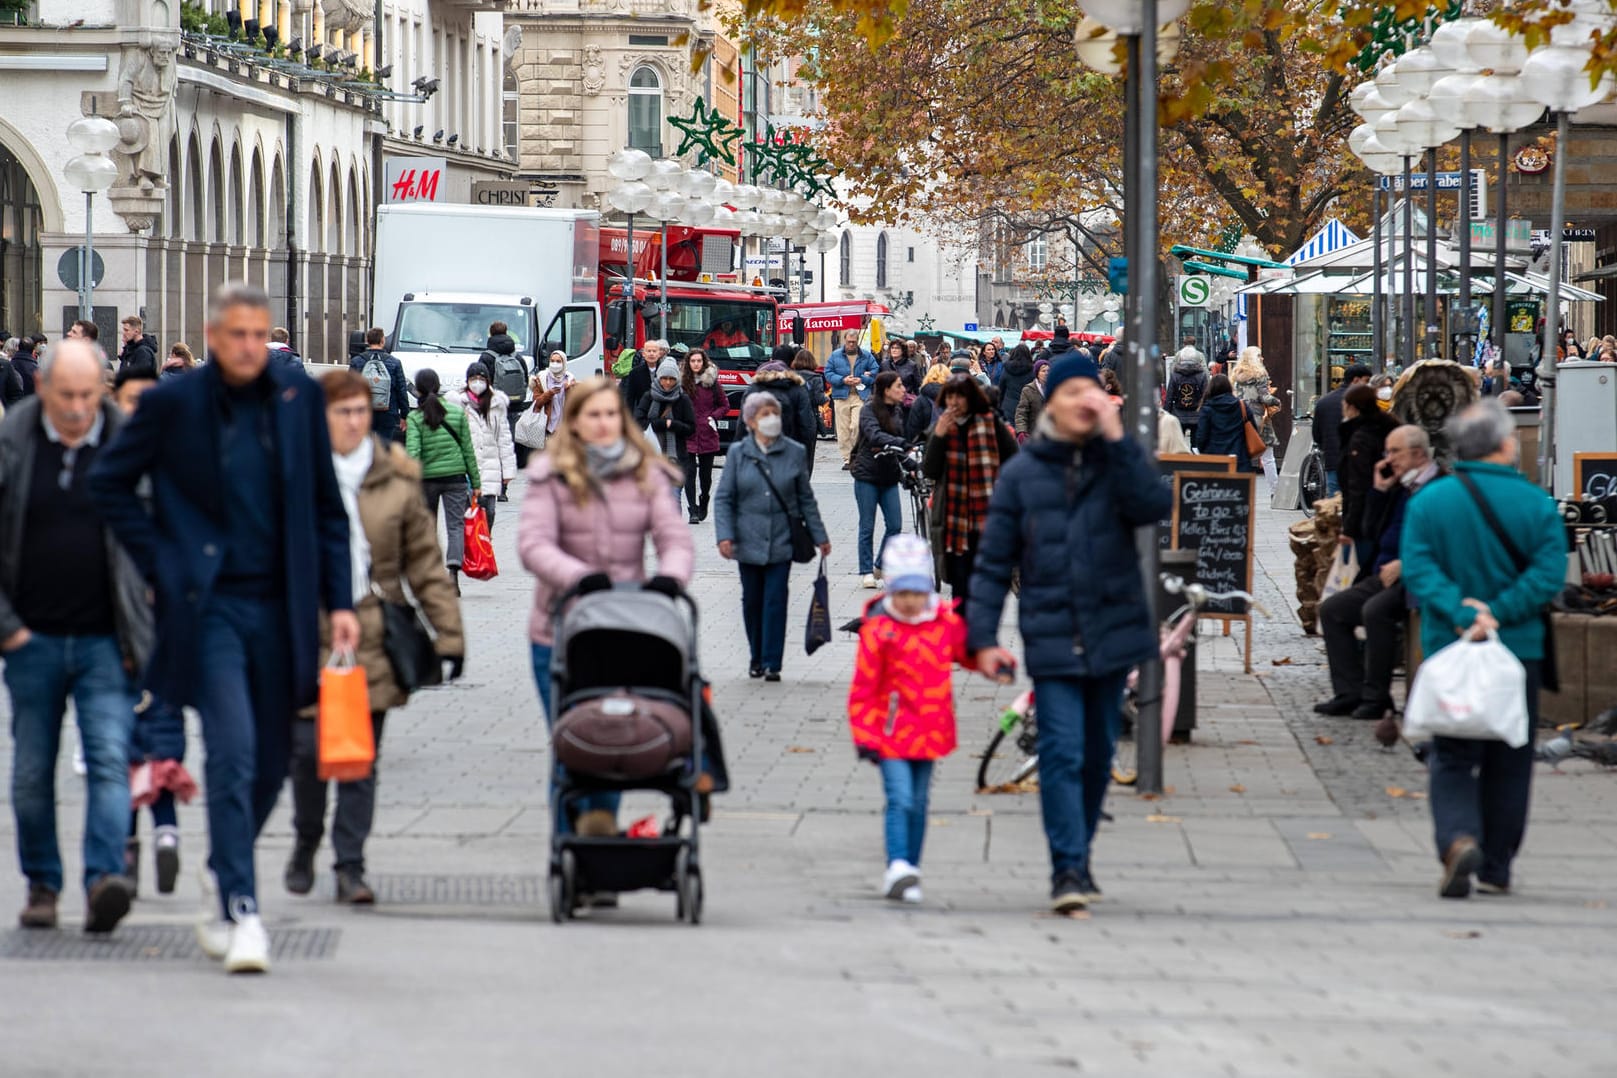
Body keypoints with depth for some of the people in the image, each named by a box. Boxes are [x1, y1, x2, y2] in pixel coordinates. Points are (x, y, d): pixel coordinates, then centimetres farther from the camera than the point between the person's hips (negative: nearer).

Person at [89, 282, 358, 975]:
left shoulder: (298, 397, 5)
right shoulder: (174, 404, -4)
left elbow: (326, 506, 11)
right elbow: (109, 482, 6)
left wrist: (338, 600, 6)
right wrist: (160, 564, -1)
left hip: (279, 607, 4)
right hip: (209, 605, -4)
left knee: (271, 761, 9)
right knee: (233, 751, -15)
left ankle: (224, 897, 29)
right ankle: (240, 911, -14)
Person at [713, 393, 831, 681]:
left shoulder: (794, 453, 2)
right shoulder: (738, 453, 1)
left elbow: (806, 498, 9)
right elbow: (724, 498, 1)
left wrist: (819, 536, 10)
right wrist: (725, 535, -11)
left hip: (781, 541, -1)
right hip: (748, 541, 1)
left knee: (775, 601, -6)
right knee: (752, 601, 9)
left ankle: (772, 663, -3)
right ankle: (757, 658, 24)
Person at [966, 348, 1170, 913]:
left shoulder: (1115, 461, 5)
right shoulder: (1022, 474, 2)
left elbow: (1153, 506, -16)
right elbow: (994, 561, 2)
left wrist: (1116, 438, -18)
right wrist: (983, 637, -5)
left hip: (1113, 630, 2)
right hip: (1052, 636, -2)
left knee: (1098, 756, 12)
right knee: (1062, 754, -12)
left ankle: (1079, 860, 27)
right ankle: (1068, 870, -14)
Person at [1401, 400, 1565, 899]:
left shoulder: (1428, 502, -1)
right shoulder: (1537, 505, -4)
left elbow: (1418, 569, -11)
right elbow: (1548, 574, -13)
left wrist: (1461, 615, -18)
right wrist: (1496, 612, -14)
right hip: (1520, 651, 0)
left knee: (1452, 760, 6)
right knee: (1508, 763, 12)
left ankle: (1458, 839, -20)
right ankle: (1496, 869, 17)